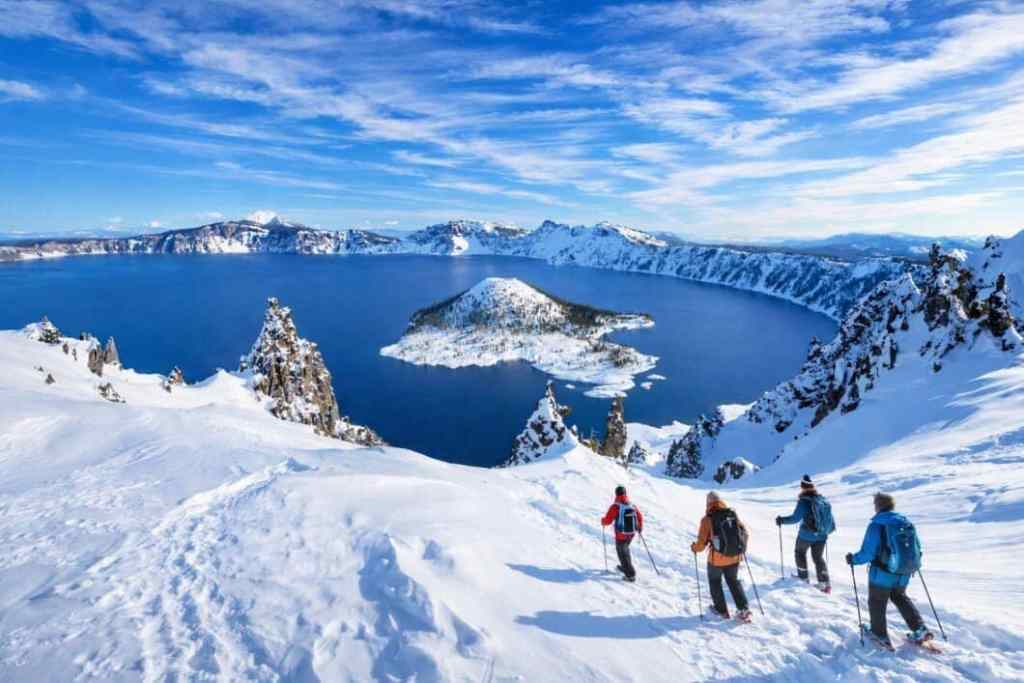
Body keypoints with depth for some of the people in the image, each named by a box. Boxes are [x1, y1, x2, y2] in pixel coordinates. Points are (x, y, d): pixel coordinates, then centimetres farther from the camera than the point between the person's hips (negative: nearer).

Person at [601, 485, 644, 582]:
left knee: (622, 553, 10)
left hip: (621, 535, -6)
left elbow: (608, 520, -17)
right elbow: (640, 517, 8)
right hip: (632, 533, 6)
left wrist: (602, 521, 7)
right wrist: (640, 528, 27)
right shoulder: (632, 505, -3)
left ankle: (630, 575, 8)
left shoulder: (615, 506, -19)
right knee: (625, 549, 29)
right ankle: (625, 567, 44)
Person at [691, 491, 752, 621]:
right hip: (735, 557, 4)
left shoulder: (708, 519, -14)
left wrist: (694, 547, 9)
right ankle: (743, 609, 19)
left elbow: (701, 543, -12)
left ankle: (721, 610, 30)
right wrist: (740, 546, 24)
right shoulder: (733, 515, -4)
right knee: (733, 581, 26)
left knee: (715, 582, 22)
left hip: (716, 559, -4)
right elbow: (745, 534, 4)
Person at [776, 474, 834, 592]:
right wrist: (831, 527, 29)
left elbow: (795, 518, -22)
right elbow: (829, 515, 10)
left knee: (800, 552, 20)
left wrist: (782, 520, -9)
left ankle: (804, 577, 26)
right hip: (821, 535, 5)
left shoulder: (804, 502, -20)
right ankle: (825, 582, 11)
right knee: (818, 557, 17)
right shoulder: (823, 500, -2)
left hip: (806, 535, -5)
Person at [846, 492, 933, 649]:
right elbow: (918, 549, 8)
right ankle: (920, 629, 26)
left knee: (877, 602, 15)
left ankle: (880, 635, 26)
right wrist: (915, 564, 29)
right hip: (903, 575, 6)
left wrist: (853, 559, -3)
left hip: (882, 574, -6)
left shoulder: (876, 525, -18)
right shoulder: (907, 522, -1)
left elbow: (868, 553, -20)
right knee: (900, 598, 31)